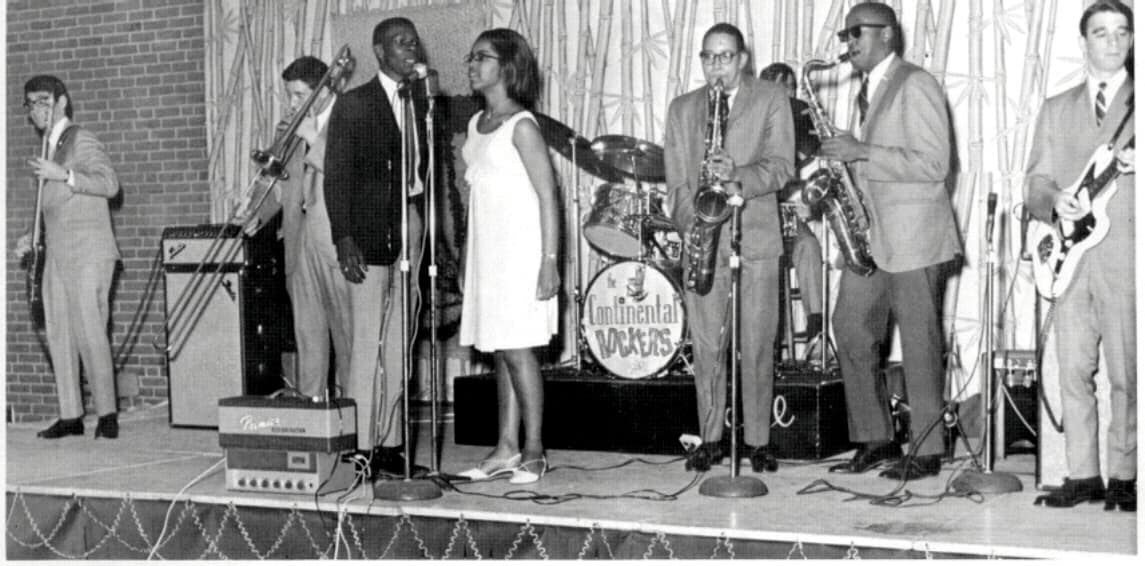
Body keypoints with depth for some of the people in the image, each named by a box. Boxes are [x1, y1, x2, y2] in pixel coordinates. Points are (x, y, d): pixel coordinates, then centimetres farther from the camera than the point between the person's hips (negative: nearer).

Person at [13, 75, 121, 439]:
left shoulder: (82, 140, -3)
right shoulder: (47, 150, 21)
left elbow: (109, 184, -18)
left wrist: (64, 175, -22)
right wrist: (31, 238, 15)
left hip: (87, 254, -8)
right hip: (56, 256, 8)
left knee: (89, 333, -11)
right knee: (58, 337, 5)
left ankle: (107, 415, -6)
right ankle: (70, 416, 10)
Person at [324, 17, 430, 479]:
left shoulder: (424, 102, 14)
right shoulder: (353, 105, -2)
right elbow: (336, 176, -6)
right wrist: (343, 238, -15)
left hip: (413, 226, 6)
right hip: (370, 230, -5)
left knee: (400, 341, 8)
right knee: (369, 339, -6)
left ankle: (390, 443, 14)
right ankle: (362, 446, -1)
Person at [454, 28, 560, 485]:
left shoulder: (521, 125, -10)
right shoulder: (476, 124, 13)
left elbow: (547, 195, -13)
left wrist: (549, 261, -18)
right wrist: (466, 254, 14)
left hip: (520, 251, -7)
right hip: (486, 253, 8)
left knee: (517, 350, -6)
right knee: (500, 353, 8)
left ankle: (533, 453, 2)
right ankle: (506, 449, 13)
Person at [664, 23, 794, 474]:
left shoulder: (772, 101, 7)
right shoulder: (682, 108, 15)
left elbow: (781, 166, -4)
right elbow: (675, 177, 9)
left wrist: (738, 176, -22)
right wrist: (690, 224, -7)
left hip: (756, 238, -2)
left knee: (757, 347, -1)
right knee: (706, 346, 3)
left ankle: (758, 440, 9)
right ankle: (710, 438, 12)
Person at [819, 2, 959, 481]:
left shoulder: (916, 86, -10)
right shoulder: (866, 91, 17)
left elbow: (934, 164, -19)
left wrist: (861, 152, -21)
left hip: (914, 237, -9)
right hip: (869, 235, 9)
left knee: (919, 345, -2)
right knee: (851, 332, 7)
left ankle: (927, 452, 6)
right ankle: (876, 439, 17)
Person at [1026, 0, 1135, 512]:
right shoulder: (1055, 110, 18)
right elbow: (1035, 181, 13)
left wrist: (1133, 163, -17)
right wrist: (1055, 200, -8)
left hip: (1126, 257, -3)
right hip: (1070, 257, 3)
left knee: (1126, 375, -3)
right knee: (1073, 371, 2)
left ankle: (1123, 477, 6)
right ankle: (1082, 475, 10)